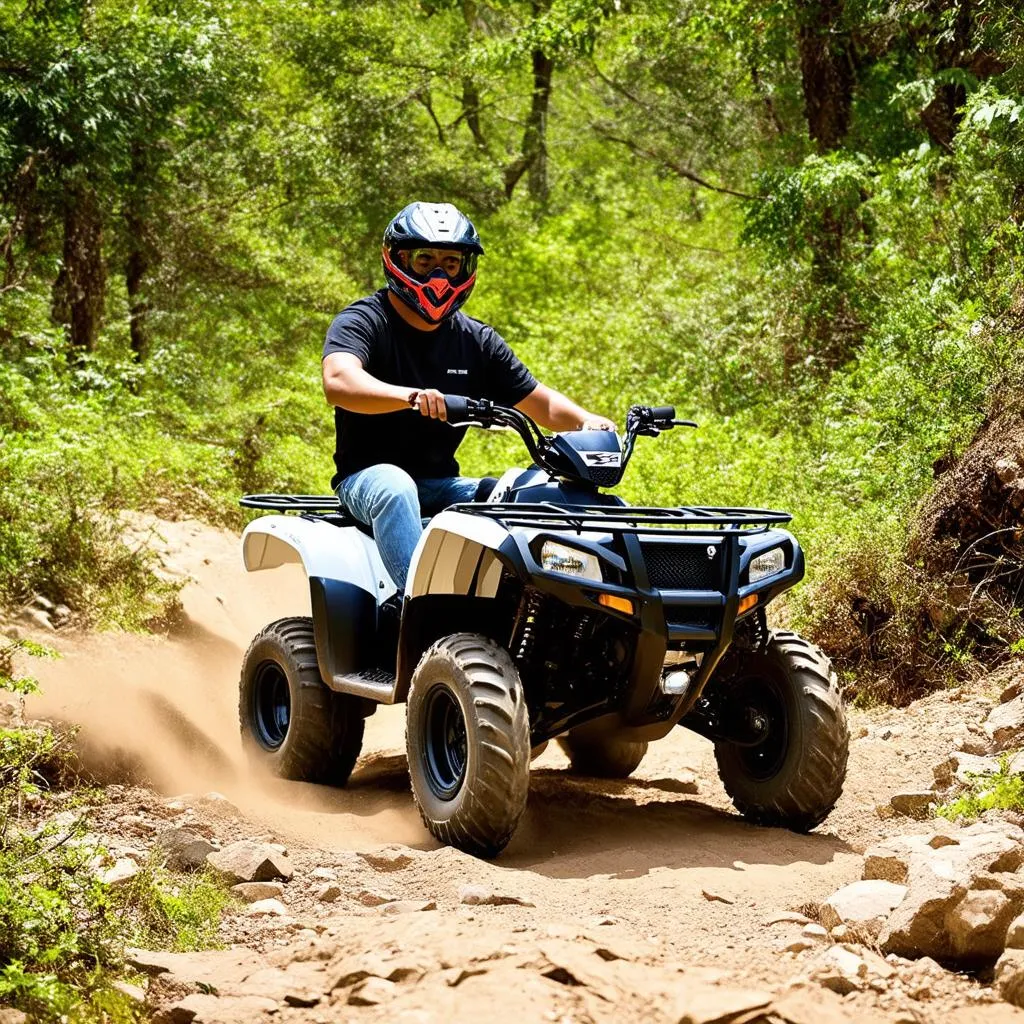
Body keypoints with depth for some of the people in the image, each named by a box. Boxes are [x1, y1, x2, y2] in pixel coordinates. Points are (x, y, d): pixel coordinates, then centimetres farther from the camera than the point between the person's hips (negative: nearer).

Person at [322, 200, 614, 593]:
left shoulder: (477, 340, 12)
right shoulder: (361, 322, -7)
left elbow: (540, 402, 15)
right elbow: (338, 383, -29)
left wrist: (587, 421, -9)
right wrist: (409, 396, -48)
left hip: (442, 486, 6)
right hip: (369, 476, -5)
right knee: (395, 489, -39)